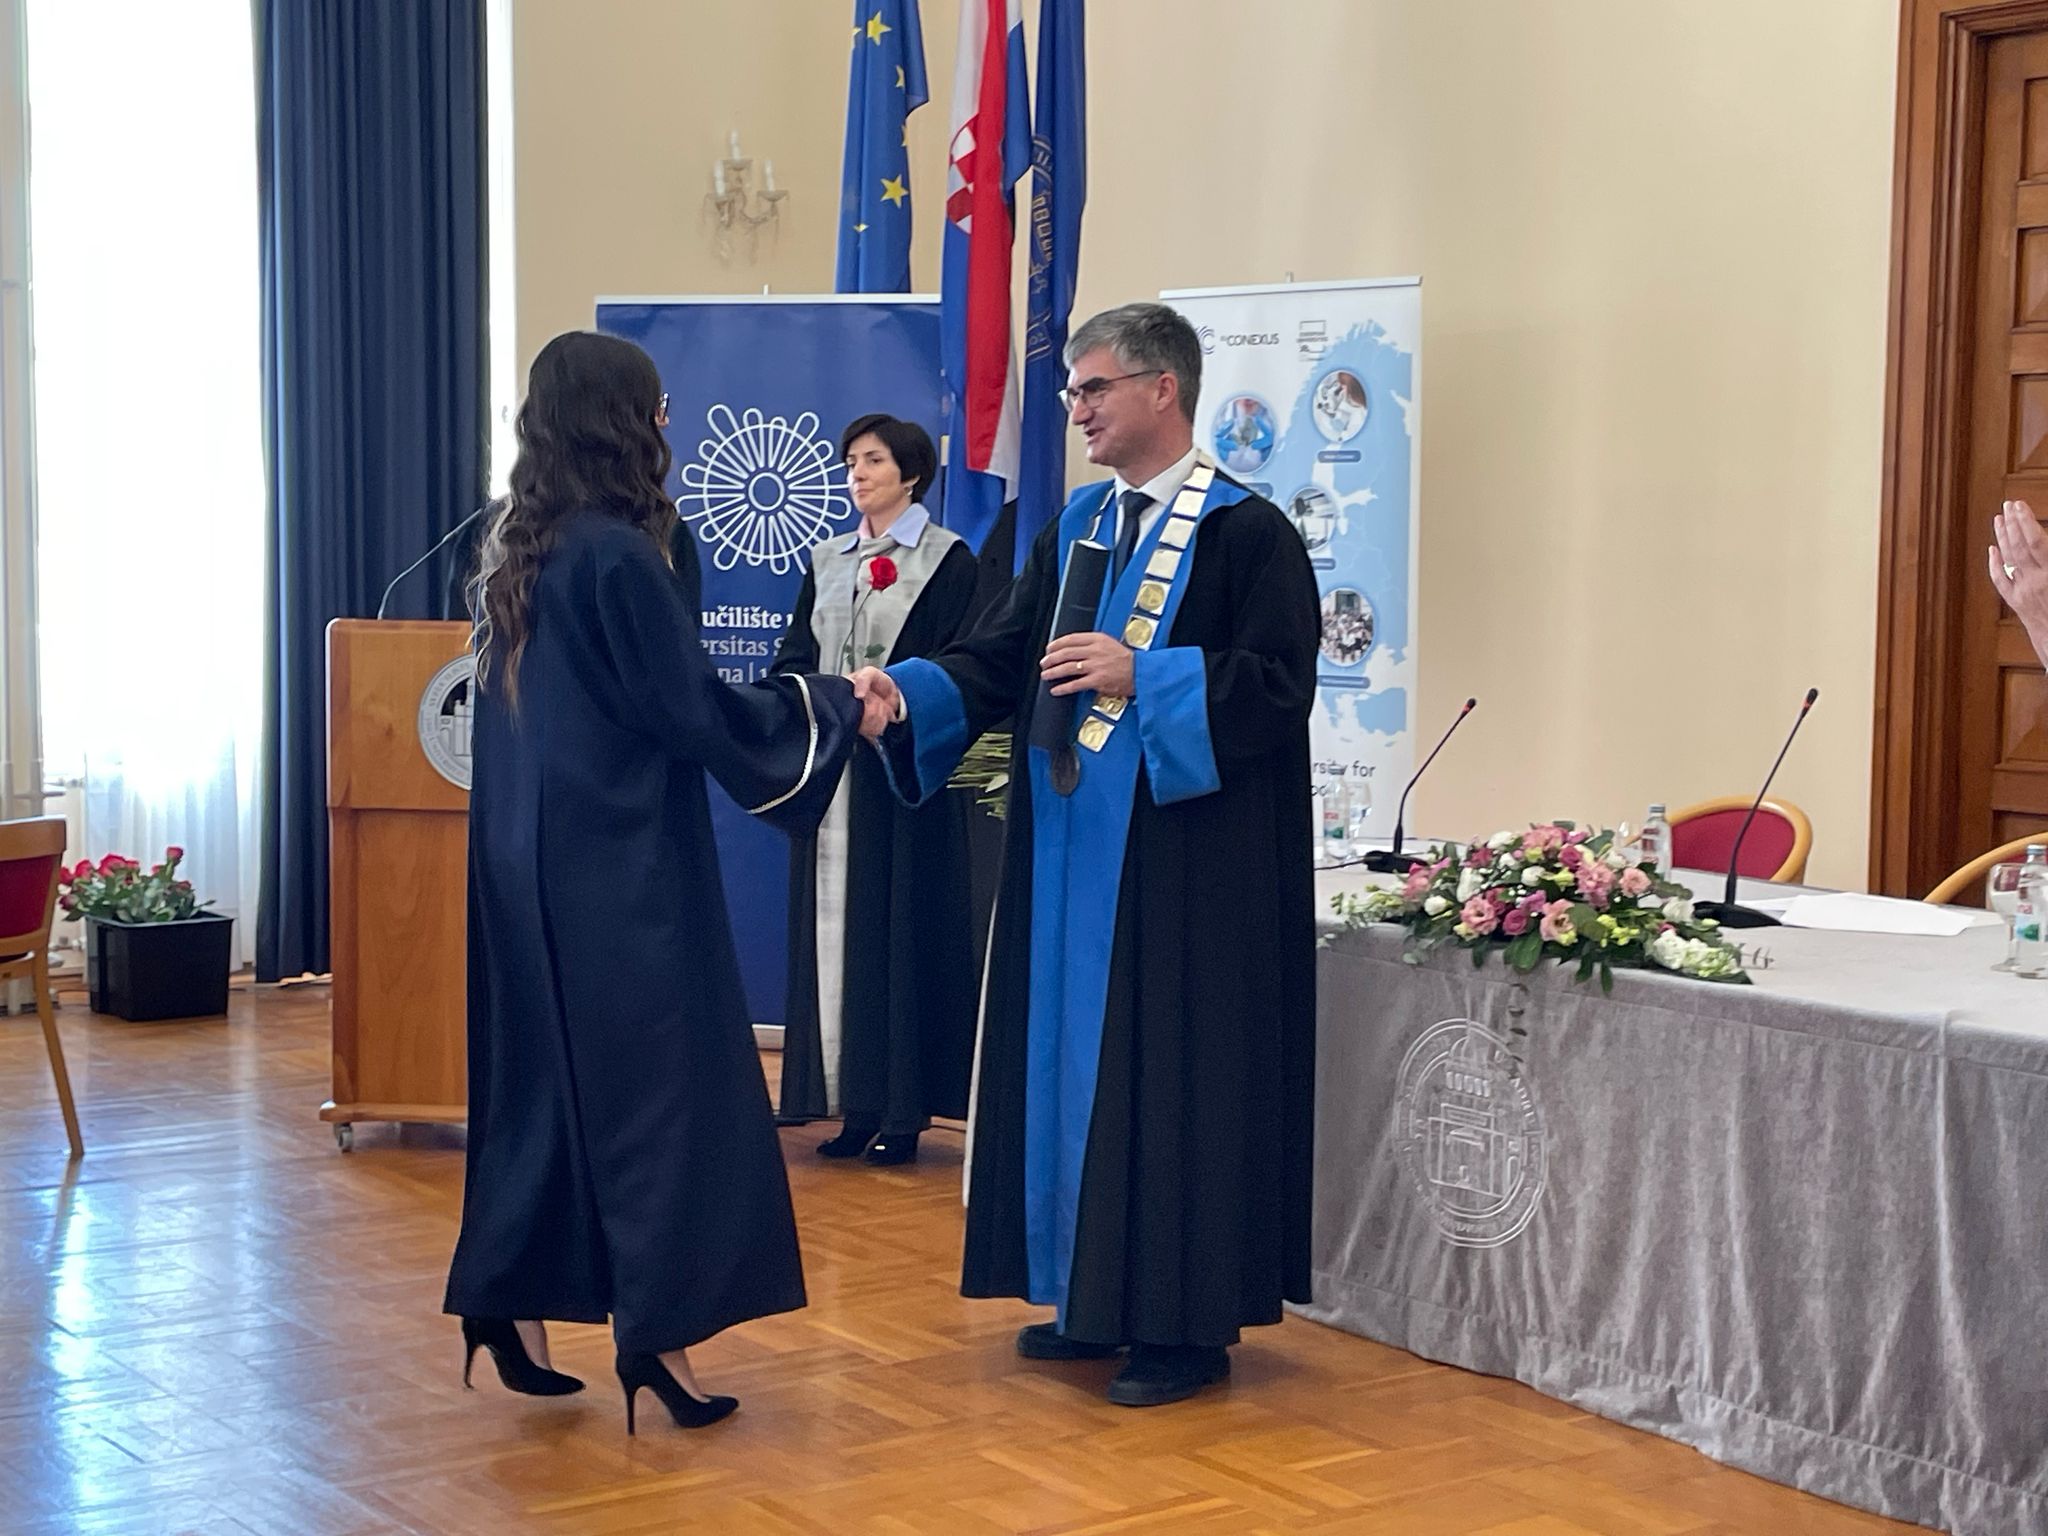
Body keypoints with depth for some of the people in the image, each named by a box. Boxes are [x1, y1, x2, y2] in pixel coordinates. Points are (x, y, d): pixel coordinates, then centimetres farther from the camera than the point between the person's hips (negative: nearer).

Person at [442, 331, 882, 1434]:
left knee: (543, 1072, 15)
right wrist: (830, 702, -3)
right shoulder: (618, 556, -17)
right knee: (656, 1079, 0)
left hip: (528, 862, 8)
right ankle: (653, 1328, 3)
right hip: (619, 870, -8)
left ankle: (507, 1299, 20)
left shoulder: (514, 550, 9)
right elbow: (697, 713, -15)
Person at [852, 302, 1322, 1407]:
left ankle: (1186, 1319, 7)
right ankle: (1095, 1297, 22)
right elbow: (998, 658, 8)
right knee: (1072, 1061, 11)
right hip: (1072, 853, 7)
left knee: (1173, 1076, -3)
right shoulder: (1078, 527, 13)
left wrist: (1141, 675, -22)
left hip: (1186, 868, -7)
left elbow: (1278, 685, -15)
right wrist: (908, 693, -10)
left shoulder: (1246, 531, -7)